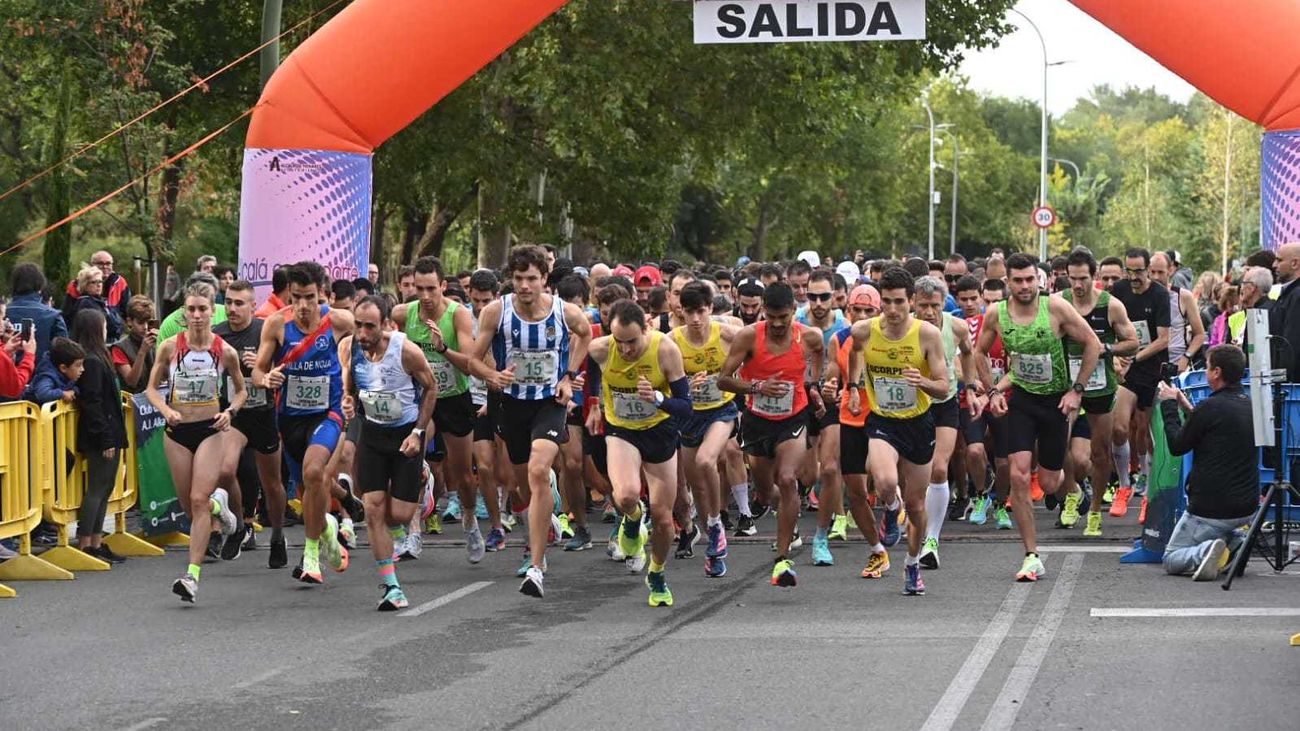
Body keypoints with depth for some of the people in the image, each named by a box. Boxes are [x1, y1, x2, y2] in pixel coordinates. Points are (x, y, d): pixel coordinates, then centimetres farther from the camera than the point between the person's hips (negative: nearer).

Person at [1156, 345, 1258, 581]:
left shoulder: (1211, 407, -19)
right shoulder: (1250, 405, 4)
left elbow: (1177, 446, -5)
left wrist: (1169, 405, 6)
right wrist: (1188, 408, 24)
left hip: (1211, 509, -7)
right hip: (1248, 508, 7)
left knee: (1171, 560, 9)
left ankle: (1204, 553, -21)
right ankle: (1236, 542, 8)